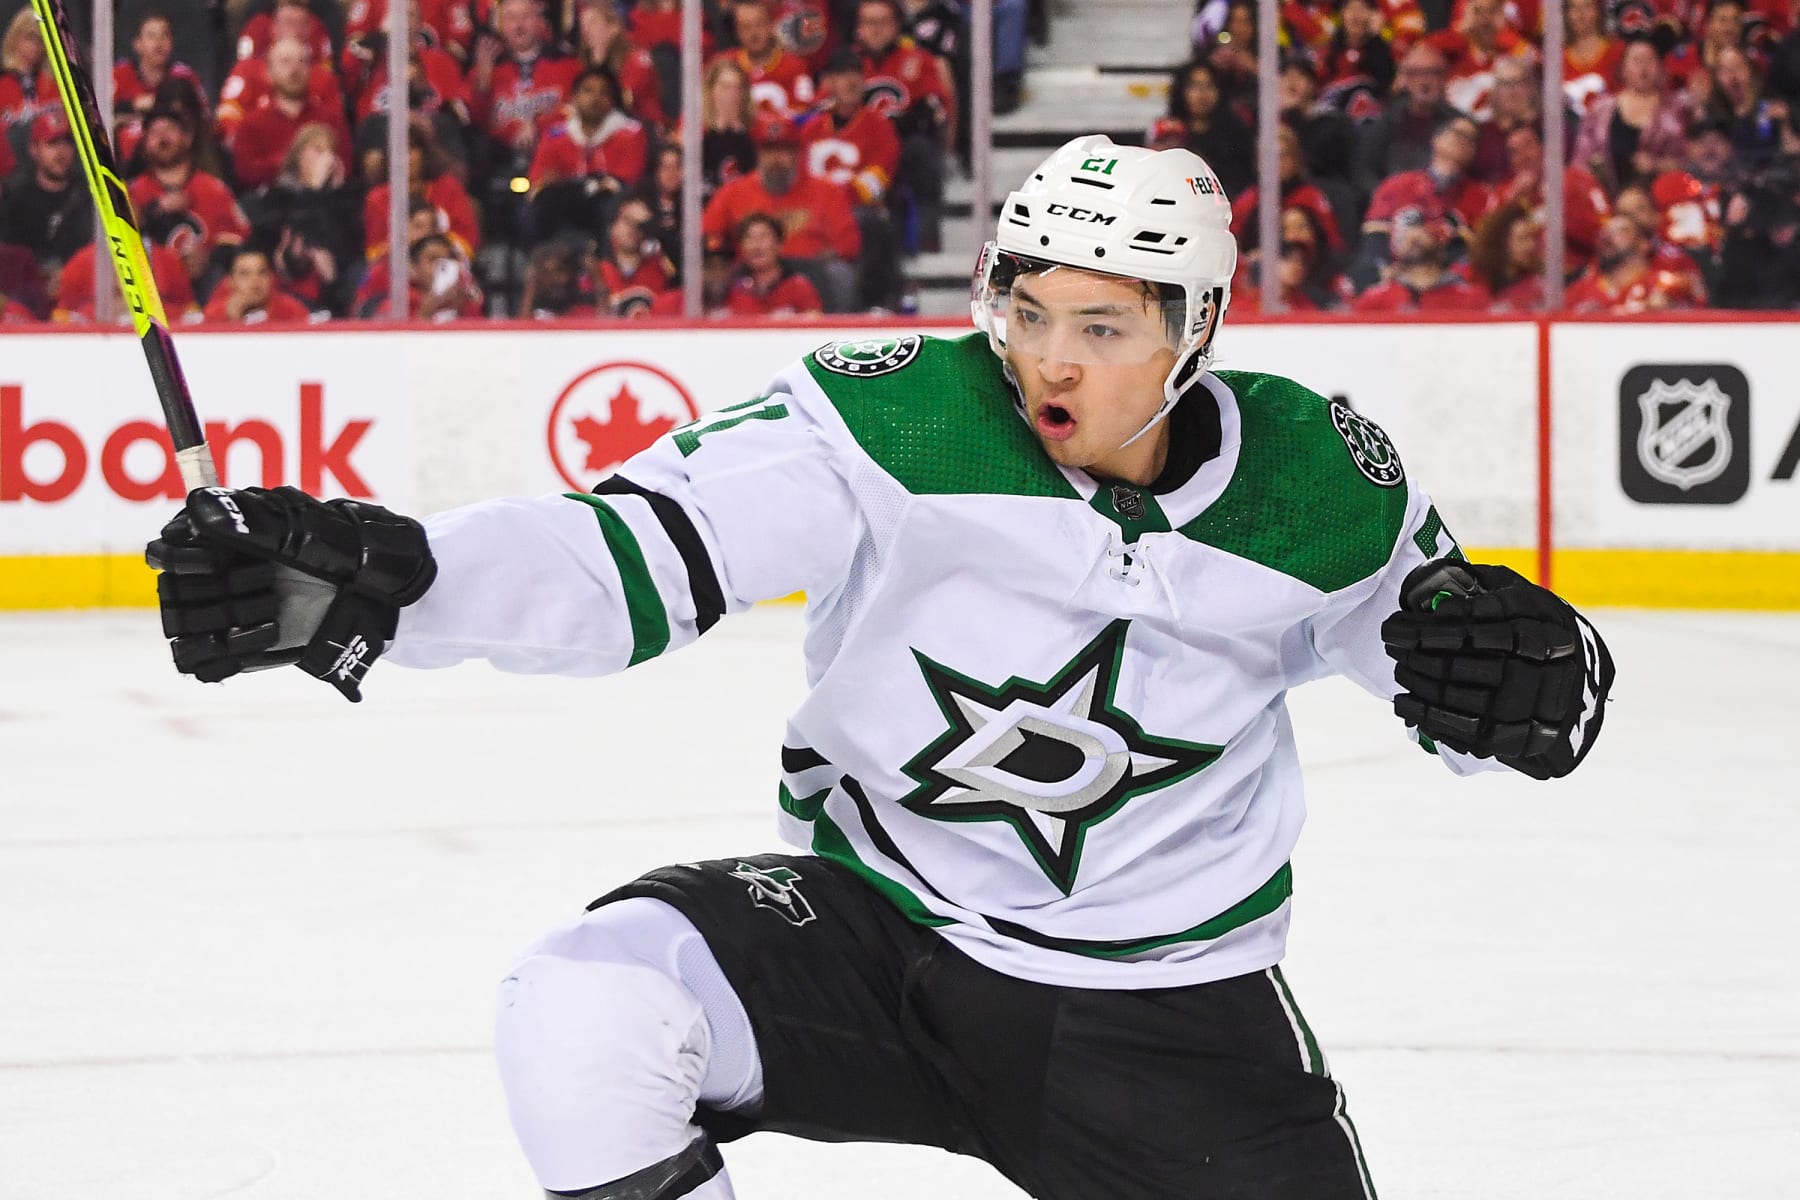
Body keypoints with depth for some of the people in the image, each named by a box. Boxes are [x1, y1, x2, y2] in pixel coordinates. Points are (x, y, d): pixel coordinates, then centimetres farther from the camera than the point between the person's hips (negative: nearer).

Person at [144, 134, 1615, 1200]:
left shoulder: (1324, 487, -9)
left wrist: (1526, 681, -18)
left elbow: (1432, 617, 8)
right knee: (585, 1013, -27)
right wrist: (373, 579, -41)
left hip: (1169, 1014, 1)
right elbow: (623, 552, -24)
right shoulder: (898, 421, -16)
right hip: (881, 933, -1)